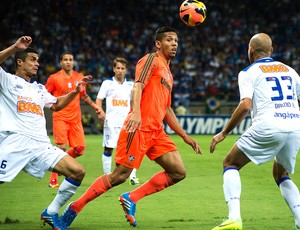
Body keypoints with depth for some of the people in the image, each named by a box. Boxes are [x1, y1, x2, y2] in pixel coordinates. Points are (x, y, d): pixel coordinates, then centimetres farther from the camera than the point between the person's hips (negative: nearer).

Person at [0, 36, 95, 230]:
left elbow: (56, 105, 43)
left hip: (41, 145, 7)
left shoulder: (39, 88, 30)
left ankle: (51, 213, 7)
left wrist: (76, 91, 31)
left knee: (78, 172, -5)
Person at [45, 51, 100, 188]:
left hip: (76, 119, 5)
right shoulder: (54, 78, -2)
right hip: (60, 118, -5)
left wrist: (95, 106, 16)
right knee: (62, 147, -15)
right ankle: (53, 180, -5)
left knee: (79, 149, -3)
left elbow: (83, 96, 23)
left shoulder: (79, 77, 11)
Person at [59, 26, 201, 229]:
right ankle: (75, 207, 1)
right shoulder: (151, 60, 0)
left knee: (179, 173, -3)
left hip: (156, 132, 8)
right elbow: (138, 85, -16)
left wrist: (185, 136, 26)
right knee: (120, 175, -11)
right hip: (139, 128, -8)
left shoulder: (168, 74, 25)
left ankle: (131, 198, 2)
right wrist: (136, 112, -34)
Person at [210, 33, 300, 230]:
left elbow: (246, 106, -8)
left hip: (268, 126, -5)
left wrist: (224, 133, -1)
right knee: (281, 175, 27)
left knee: (230, 164, 12)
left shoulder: (248, 73, 6)